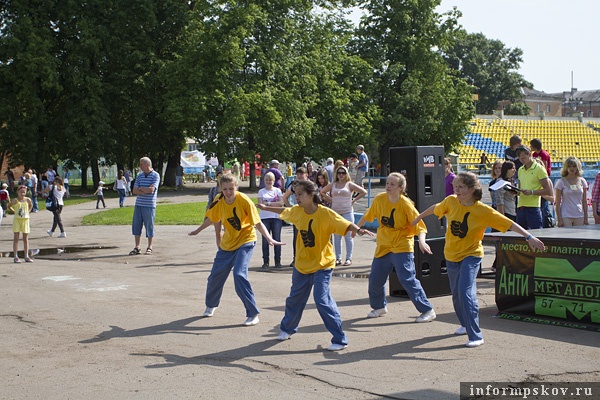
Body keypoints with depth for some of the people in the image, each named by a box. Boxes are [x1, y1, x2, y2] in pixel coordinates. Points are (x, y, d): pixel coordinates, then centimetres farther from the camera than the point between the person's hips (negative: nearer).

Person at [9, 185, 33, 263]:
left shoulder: (28, 200, -1)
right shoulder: (15, 200, -6)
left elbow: (31, 205, 19)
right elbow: (9, 206, 8)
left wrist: (28, 212, 7)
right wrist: (14, 211, -1)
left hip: (25, 220, 2)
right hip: (17, 220, -2)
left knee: (26, 239, 5)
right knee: (16, 238, -1)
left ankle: (26, 256, 10)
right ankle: (16, 257, 1)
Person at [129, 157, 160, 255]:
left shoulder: (155, 175, -4)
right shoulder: (139, 176, 12)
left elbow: (151, 189, -16)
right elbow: (135, 190, 5)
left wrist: (140, 188, -3)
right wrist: (145, 191, -11)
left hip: (149, 206, -5)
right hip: (138, 204, 5)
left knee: (149, 226, 1)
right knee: (136, 225, 4)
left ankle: (149, 248, 11)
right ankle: (137, 247, 12)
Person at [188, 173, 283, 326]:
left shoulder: (244, 200, -21)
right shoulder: (219, 201, -8)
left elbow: (258, 223, -20)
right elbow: (211, 218, 11)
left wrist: (269, 239, -32)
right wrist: (197, 231, 23)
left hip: (245, 241, -5)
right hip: (227, 243, 5)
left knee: (239, 275, -23)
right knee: (215, 276, 11)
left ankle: (253, 314, -13)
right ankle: (211, 305, 41)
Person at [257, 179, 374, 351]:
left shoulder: (326, 213, -19)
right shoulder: (297, 211, -1)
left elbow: (346, 224, -30)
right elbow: (284, 211, 21)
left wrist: (358, 230, -51)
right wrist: (266, 208, 35)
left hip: (322, 265, -6)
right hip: (302, 264, 6)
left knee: (322, 300, -17)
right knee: (295, 298, 19)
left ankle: (340, 340, -9)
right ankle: (287, 329, 44)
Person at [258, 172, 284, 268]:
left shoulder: (277, 190, 8)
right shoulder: (261, 191, 8)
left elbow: (281, 203, -4)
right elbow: (260, 204, -3)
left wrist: (267, 203, -9)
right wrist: (274, 204, -10)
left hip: (276, 217, 0)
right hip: (264, 218, 0)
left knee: (277, 239, -1)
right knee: (265, 240, -1)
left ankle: (278, 261, 4)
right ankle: (265, 262, 5)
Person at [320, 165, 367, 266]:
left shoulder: (349, 184, 0)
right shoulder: (333, 185, 9)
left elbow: (363, 192, -2)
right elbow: (322, 192, 20)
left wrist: (353, 200, -3)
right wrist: (330, 200, 9)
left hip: (347, 212, -4)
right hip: (335, 212, 4)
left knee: (348, 236, -2)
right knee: (336, 237, 6)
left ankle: (349, 258, 3)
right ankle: (338, 258, 12)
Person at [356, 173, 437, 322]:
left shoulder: (405, 204, -17)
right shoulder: (379, 199, -4)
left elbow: (419, 224, -18)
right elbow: (368, 215, 13)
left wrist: (421, 241, -35)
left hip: (402, 247, -5)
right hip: (383, 247, 5)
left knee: (407, 279, -13)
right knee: (375, 279, 9)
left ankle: (427, 311, -3)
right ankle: (379, 307, 34)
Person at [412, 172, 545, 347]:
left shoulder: (484, 211, -18)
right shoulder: (451, 201, -8)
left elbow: (509, 224, -19)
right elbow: (435, 208, 12)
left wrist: (529, 237, -27)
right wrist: (418, 218, 27)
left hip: (471, 256, -5)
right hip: (451, 255, 5)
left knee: (466, 292, -20)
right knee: (456, 293, 15)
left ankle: (476, 336, -14)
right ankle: (466, 324, 41)